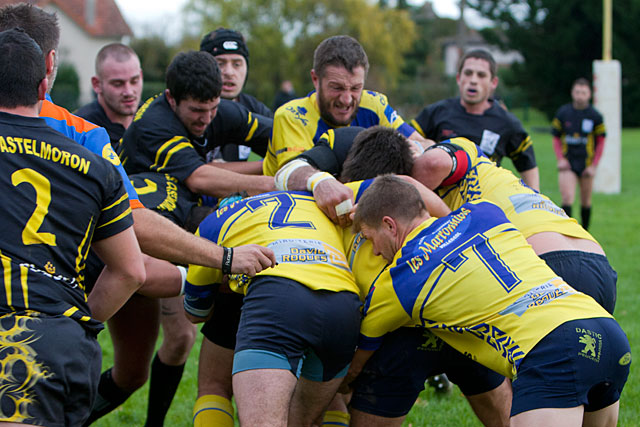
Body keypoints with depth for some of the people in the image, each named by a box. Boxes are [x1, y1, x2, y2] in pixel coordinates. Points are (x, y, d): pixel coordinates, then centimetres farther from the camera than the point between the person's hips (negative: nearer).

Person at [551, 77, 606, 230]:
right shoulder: (562, 113, 1)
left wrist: (594, 165, -3)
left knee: (586, 202, 8)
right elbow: (556, 138, 7)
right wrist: (560, 159, -6)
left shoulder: (595, 116, 0)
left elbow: (600, 142, 4)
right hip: (567, 164, -1)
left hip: (586, 164, 1)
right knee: (567, 198, -15)